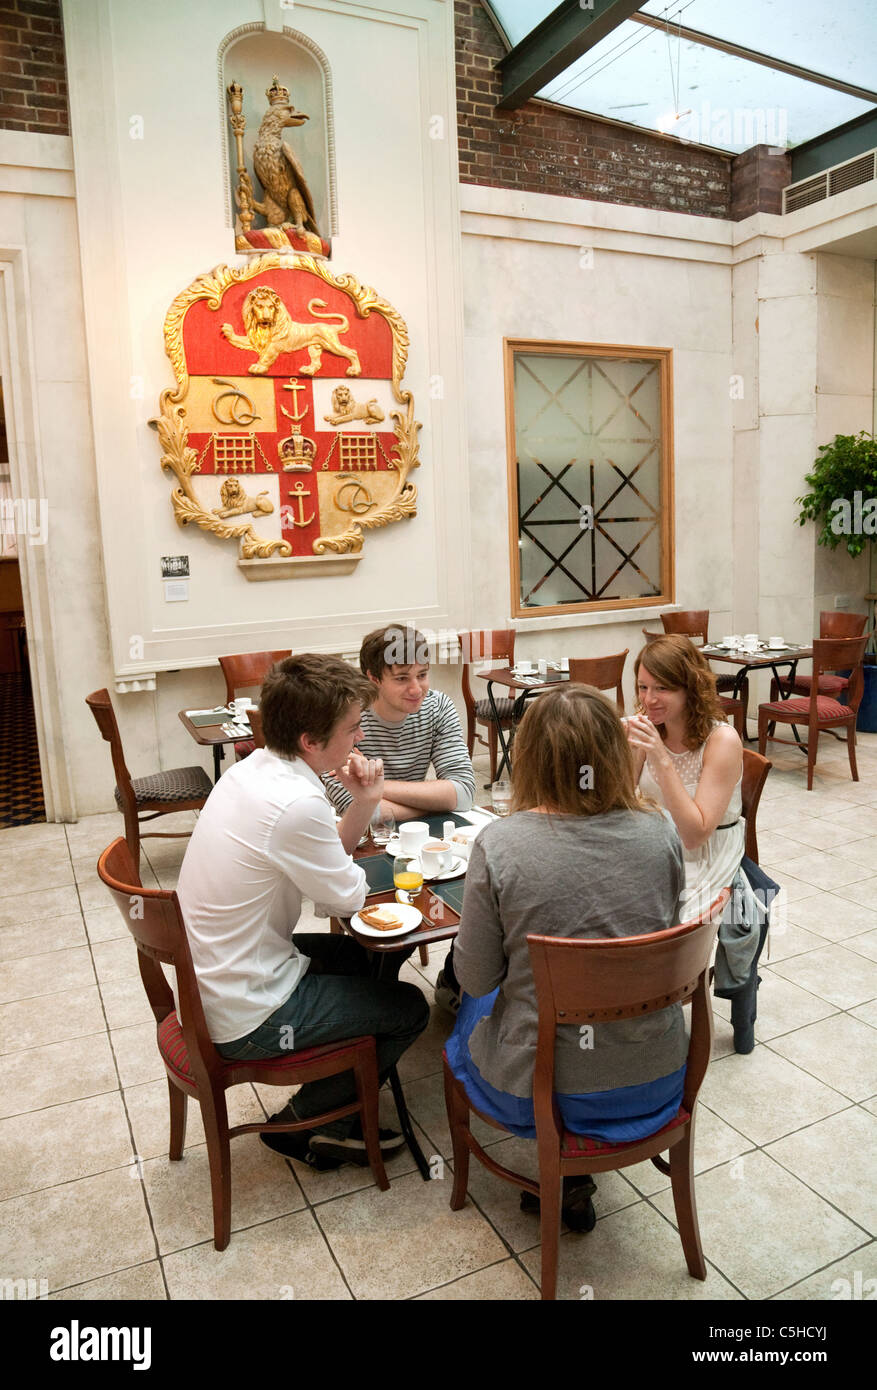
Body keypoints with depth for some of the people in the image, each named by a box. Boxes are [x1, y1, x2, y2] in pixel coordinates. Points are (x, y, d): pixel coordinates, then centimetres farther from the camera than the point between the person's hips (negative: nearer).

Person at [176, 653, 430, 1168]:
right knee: (410, 1009, 7)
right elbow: (348, 897, -14)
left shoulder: (251, 769, -1)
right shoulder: (295, 805, -31)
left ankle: (327, 1117, 31)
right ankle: (305, 1122, 20)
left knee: (359, 956, 26)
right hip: (247, 1019, -9)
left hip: (211, 980, 9)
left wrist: (364, 803, -8)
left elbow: (327, 860, 9)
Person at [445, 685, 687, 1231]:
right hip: (655, 1083, 3)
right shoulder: (660, 832, -12)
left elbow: (476, 977, -11)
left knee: (475, 1006, 29)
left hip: (541, 1092, -3)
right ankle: (574, 1183, 31)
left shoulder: (498, 845, -21)